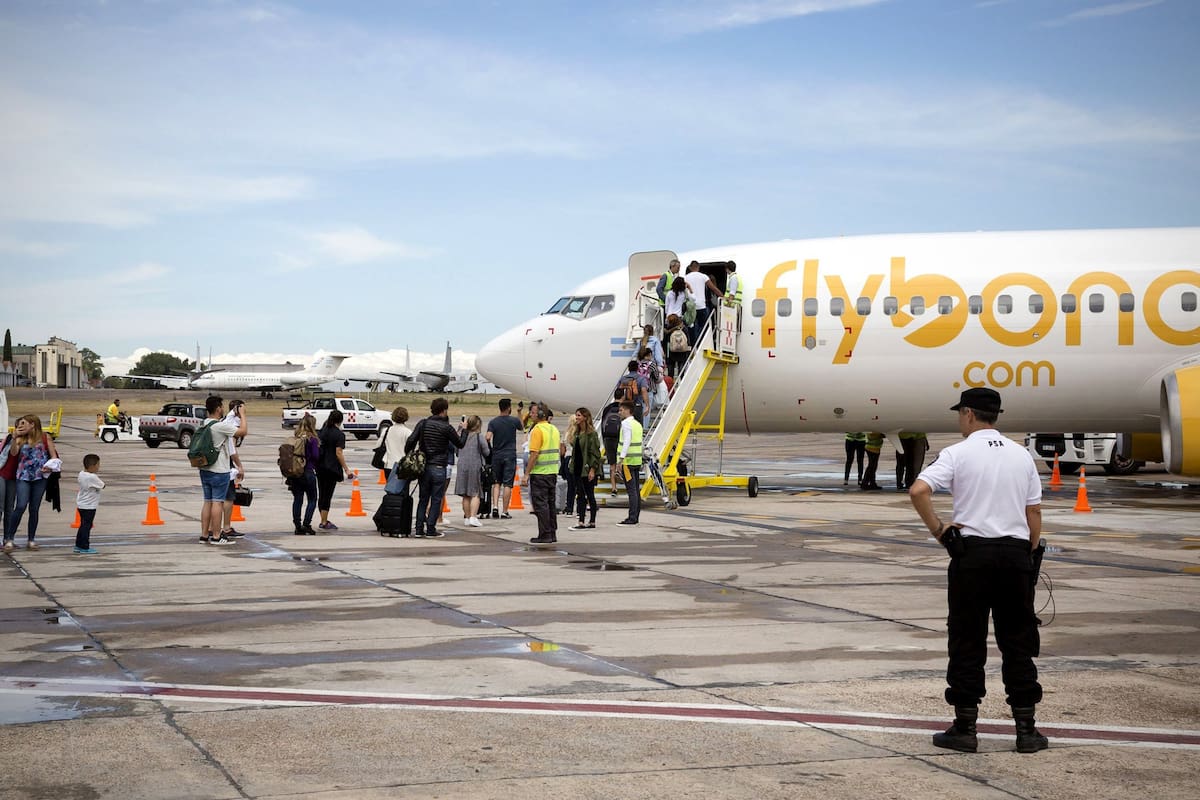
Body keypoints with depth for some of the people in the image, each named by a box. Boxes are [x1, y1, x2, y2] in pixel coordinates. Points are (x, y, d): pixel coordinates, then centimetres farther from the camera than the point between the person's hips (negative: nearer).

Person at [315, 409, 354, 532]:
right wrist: (346, 469, -12)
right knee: (327, 495, -4)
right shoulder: (339, 434, -9)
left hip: (319, 466, 6)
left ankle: (324, 520, 20)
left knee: (321, 494, 12)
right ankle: (323, 524, -3)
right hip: (332, 468, -6)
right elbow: (338, 453, -15)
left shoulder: (321, 432, 9)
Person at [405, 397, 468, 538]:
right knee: (436, 499, 3)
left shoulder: (423, 424, 2)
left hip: (423, 467, 4)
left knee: (423, 498, 13)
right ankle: (430, 530, 3)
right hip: (438, 468, -4)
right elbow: (460, 444, 2)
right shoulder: (446, 428, -9)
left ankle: (419, 529, 11)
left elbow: (411, 441, -5)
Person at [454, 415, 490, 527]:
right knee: (475, 494, -1)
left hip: (462, 467, 4)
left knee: (465, 495, 10)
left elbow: (457, 451, 13)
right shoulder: (479, 437, -9)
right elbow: (487, 452, -2)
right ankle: (473, 517, -11)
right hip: (475, 467, -4)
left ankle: (467, 517, 15)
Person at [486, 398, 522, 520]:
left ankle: (495, 507, -3)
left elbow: (488, 438, -11)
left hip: (496, 456, 2)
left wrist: (491, 450, 5)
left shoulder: (493, 422, -1)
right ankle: (505, 512, -1)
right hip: (510, 455, -2)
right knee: (507, 484, 0)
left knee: (497, 482, 13)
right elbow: (521, 428, 18)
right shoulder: (514, 421, -4)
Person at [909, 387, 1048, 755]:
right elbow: (1034, 511, 10)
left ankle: (965, 728, 4)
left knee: (967, 642, 2)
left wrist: (937, 529, -6)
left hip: (972, 552, -3)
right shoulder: (1021, 455, 10)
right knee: (1018, 641, 8)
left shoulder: (958, 453, -4)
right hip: (1016, 552, 4)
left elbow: (918, 490, -18)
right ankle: (1026, 729, 8)